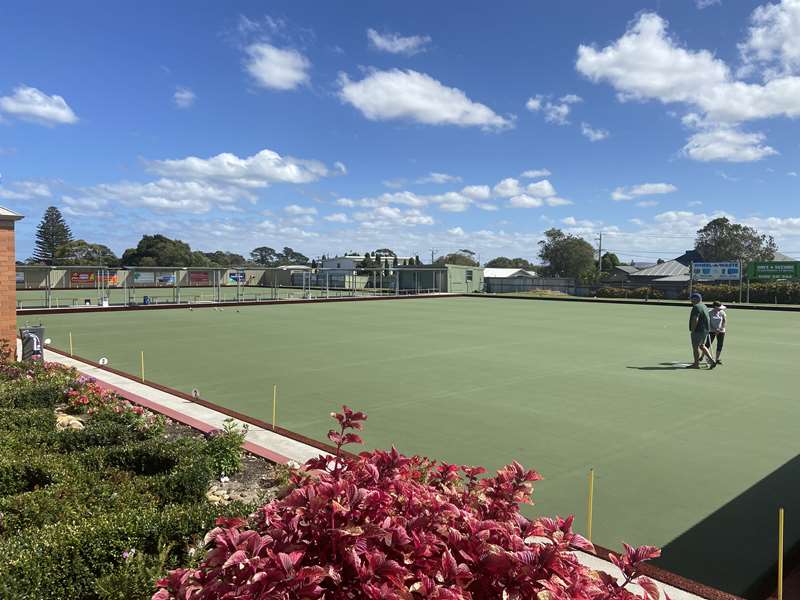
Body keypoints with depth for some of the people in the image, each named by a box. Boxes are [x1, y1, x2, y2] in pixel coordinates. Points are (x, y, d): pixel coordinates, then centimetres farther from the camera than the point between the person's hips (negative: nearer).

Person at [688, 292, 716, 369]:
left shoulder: (696, 307, -17)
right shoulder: (704, 306, 15)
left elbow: (695, 320, -24)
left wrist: (692, 330, -19)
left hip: (698, 330, -10)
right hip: (705, 330, 10)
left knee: (695, 346, 0)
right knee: (701, 346, 19)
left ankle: (696, 364, 6)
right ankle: (712, 360, 12)